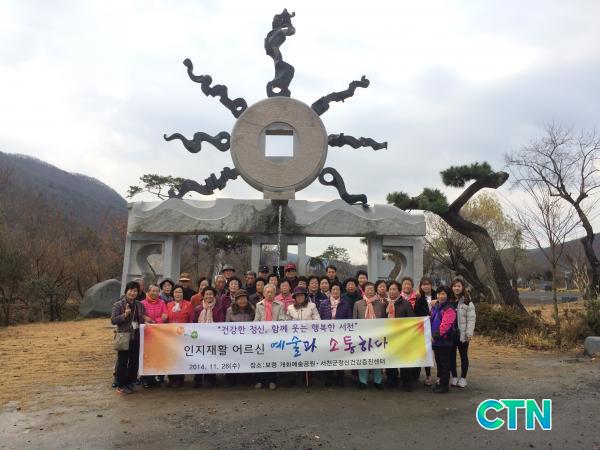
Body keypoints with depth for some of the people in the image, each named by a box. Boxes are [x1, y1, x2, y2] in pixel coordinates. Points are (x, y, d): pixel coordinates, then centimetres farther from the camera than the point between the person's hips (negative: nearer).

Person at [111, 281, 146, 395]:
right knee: (122, 362, 0)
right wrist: (124, 315, -23)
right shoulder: (118, 304, -5)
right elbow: (113, 320, -11)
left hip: (136, 337, 5)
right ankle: (120, 385, 12)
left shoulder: (139, 305, 9)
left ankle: (129, 382, 24)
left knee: (134, 361, 10)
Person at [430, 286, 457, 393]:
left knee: (444, 363, 0)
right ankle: (440, 382, 28)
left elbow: (445, 325, -22)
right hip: (435, 340, 8)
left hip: (444, 341, -8)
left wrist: (435, 336, -21)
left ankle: (444, 385, 8)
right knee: (438, 361, 16)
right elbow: (432, 322, 20)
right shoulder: (435, 307, 13)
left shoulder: (449, 309, -14)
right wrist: (431, 335, 11)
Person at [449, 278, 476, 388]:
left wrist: (469, 333, -15)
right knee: (451, 356, 11)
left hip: (462, 334, -4)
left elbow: (471, 319, -10)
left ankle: (463, 378, 19)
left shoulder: (468, 302, -6)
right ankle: (454, 377, 23)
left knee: (463, 356, 9)